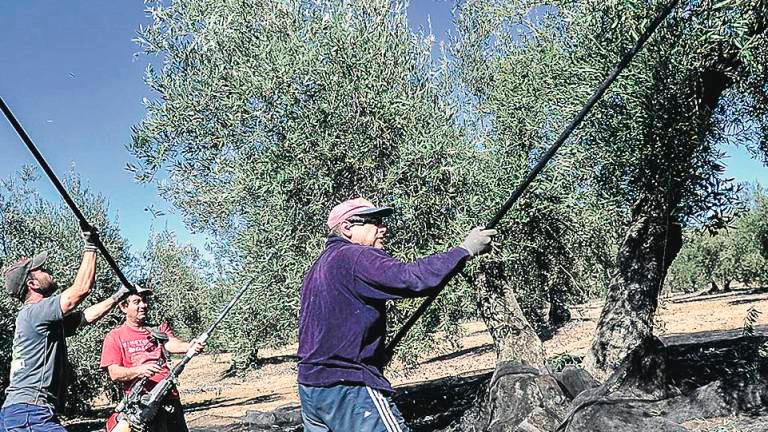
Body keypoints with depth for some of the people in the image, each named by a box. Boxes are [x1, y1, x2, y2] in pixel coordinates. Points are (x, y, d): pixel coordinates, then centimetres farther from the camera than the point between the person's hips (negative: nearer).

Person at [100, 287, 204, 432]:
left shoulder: (159, 329, 13)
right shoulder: (115, 336, 5)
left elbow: (172, 344, -7)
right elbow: (114, 373, -3)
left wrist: (189, 347, -30)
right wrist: (140, 370, -22)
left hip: (171, 400, 3)